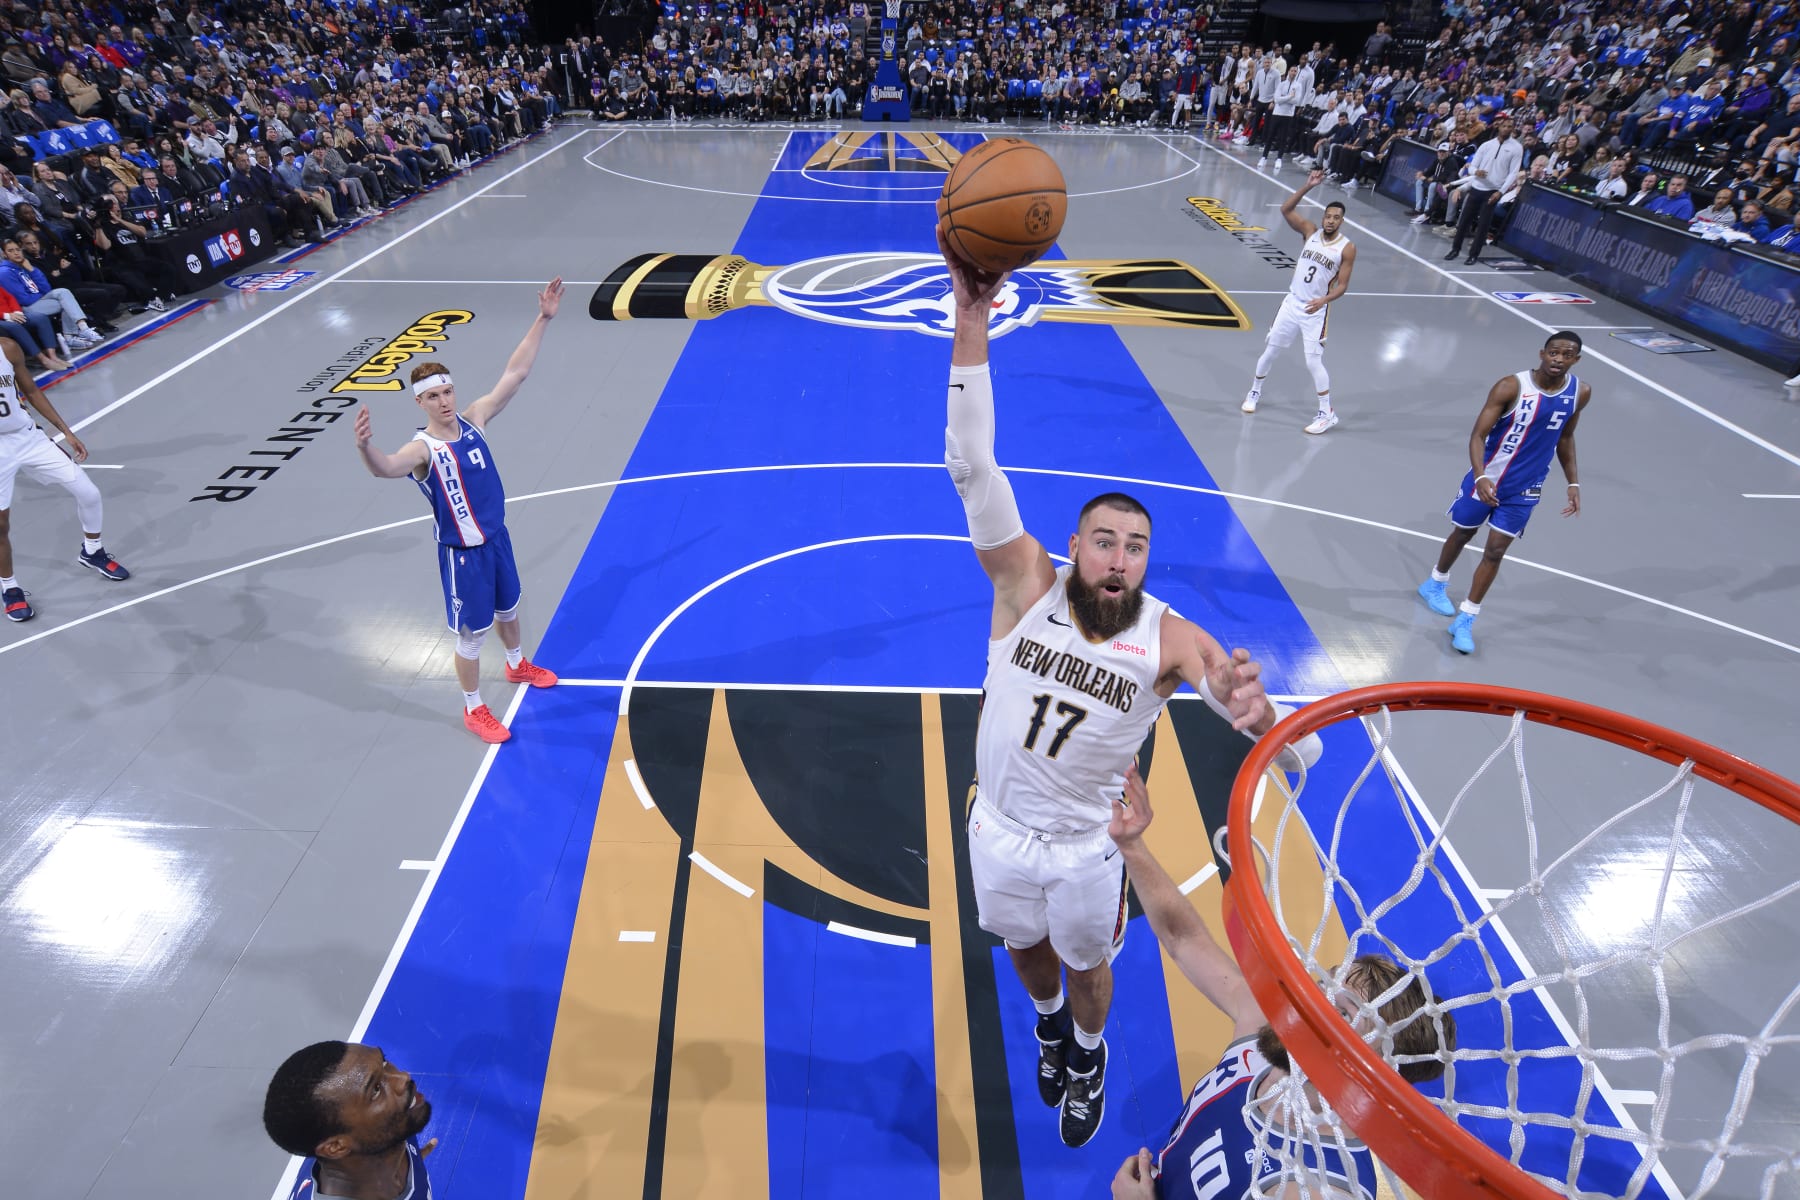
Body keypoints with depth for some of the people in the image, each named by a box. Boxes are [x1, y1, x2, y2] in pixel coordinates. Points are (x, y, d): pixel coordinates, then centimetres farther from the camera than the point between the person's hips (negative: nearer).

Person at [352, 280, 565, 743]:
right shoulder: (423, 449, -22)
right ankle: (473, 710, 28)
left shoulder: (474, 419, -6)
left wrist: (543, 319, -7)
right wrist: (366, 448, -69)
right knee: (471, 636, 8)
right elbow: (388, 468, -46)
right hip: (462, 554, -6)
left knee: (508, 609, 28)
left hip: (497, 538, 6)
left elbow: (516, 373, -4)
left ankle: (518, 665, 55)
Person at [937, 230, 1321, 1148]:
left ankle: (1087, 1055, 60)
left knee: (1088, 965, 24)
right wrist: (971, 323, -42)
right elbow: (972, 467, -33)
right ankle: (1049, 1024, 62)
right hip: (999, 829, 1)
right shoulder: (1027, 588, -22)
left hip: (1088, 847, -1)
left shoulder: (1172, 640, -23)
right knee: (1024, 947, 27)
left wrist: (1254, 712, -56)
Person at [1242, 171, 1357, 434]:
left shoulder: (1347, 249, -9)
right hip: (1291, 303, 4)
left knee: (1314, 362, -7)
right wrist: (1308, 186, -18)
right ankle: (1255, 392, 35)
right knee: (1270, 350, 12)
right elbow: (1285, 209, -9)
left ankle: (1327, 413, 4)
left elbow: (1342, 285, -10)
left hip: (1315, 311, -3)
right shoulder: (1310, 231, -1)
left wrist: (1323, 300, -28)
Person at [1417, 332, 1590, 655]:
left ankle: (1465, 621, 9)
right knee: (1463, 533, 15)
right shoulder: (1511, 387, -20)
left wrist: (1573, 484, 9)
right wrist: (1481, 477, -36)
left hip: (1524, 488, 3)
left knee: (1496, 550, 1)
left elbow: (1565, 438, 10)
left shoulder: (1579, 392, -5)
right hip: (1487, 478, -3)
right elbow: (1478, 435, -22)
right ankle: (1435, 584, 44)